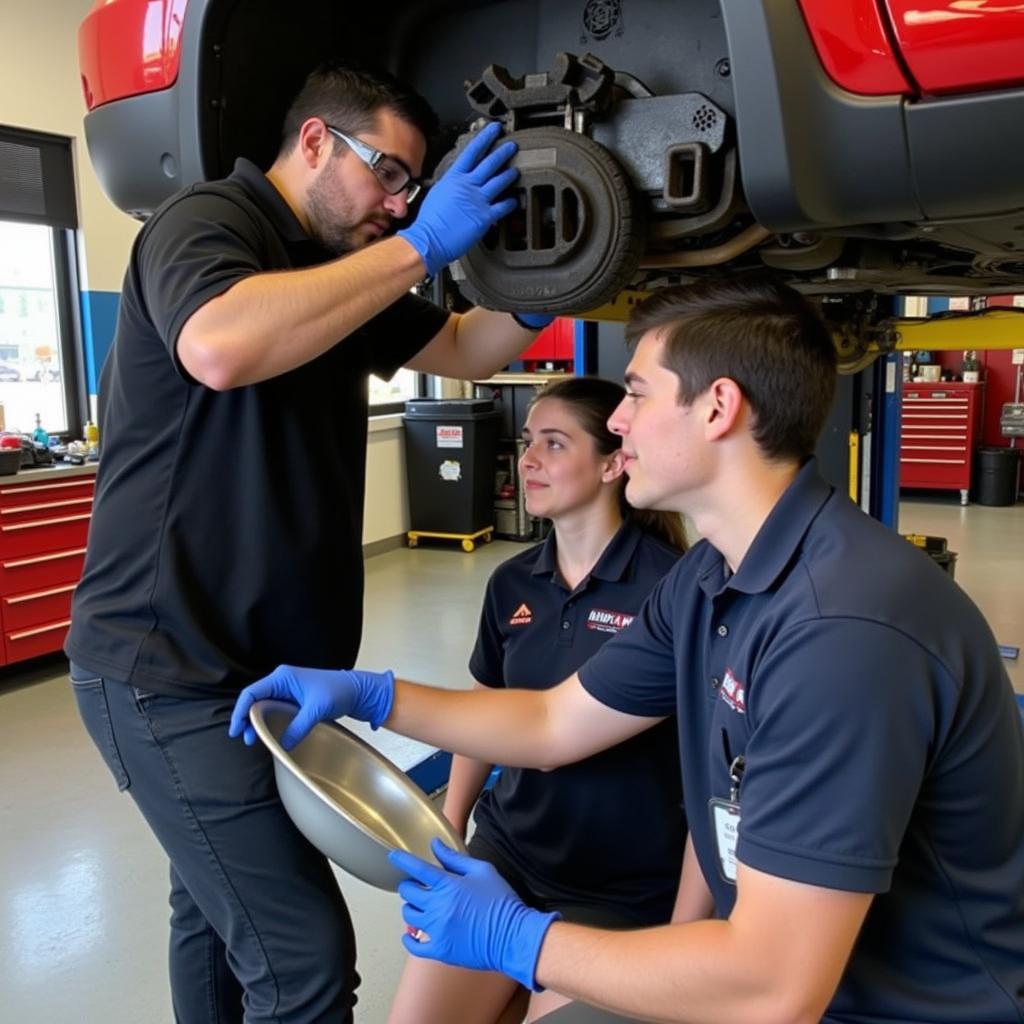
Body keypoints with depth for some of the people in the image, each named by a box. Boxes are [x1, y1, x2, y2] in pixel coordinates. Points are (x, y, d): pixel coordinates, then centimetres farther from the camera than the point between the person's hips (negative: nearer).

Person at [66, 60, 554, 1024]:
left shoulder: (338, 272, 15)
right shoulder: (206, 221, -12)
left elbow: (462, 350, 17)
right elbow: (221, 347, -34)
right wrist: (420, 246, -27)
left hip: (259, 662, 9)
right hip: (171, 667, -9)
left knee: (219, 907, 23)